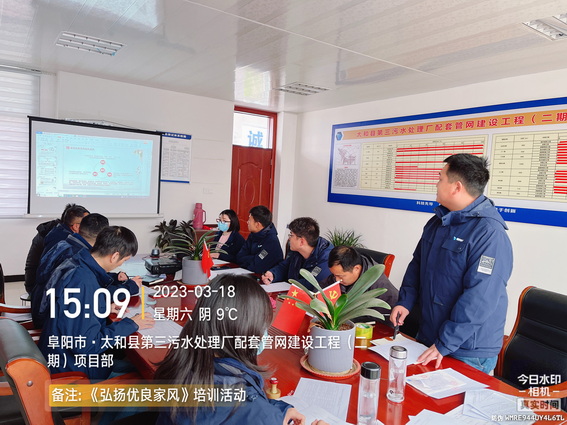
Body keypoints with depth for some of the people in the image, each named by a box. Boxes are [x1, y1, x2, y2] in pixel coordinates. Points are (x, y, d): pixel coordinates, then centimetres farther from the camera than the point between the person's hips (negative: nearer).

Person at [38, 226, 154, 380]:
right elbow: (86, 345, -28)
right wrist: (130, 324, -19)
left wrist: (104, 308, 8)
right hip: (72, 367, -9)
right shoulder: (84, 283, -29)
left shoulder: (73, 264, 0)